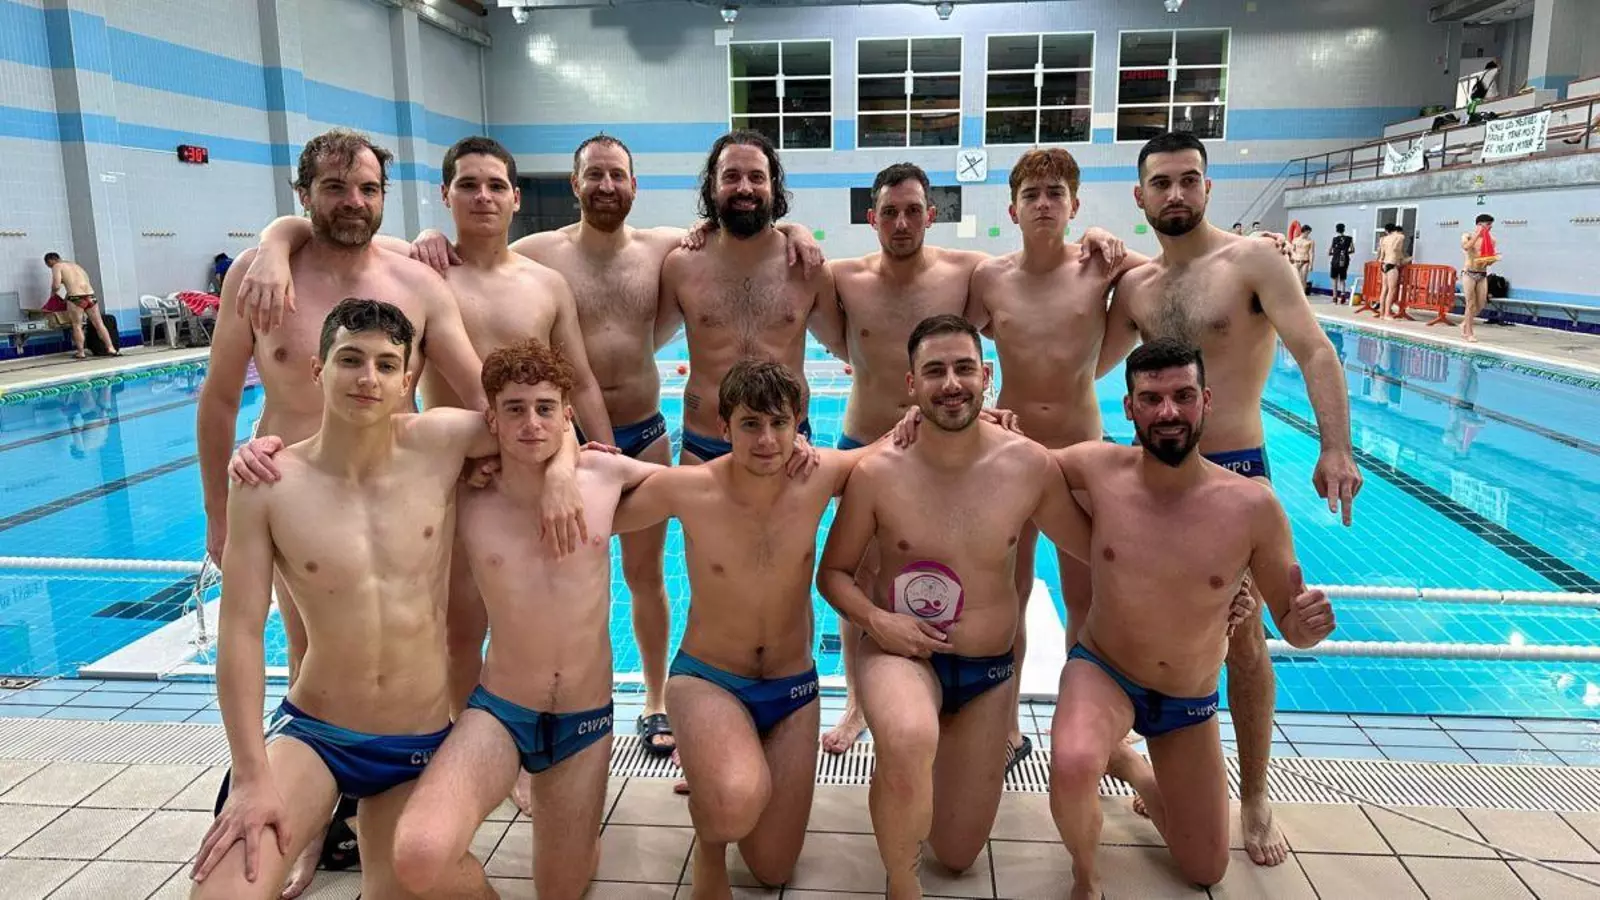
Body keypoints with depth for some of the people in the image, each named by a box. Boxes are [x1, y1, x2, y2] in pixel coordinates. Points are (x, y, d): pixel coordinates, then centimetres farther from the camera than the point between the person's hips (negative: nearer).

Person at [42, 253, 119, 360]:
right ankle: (111, 348, 4)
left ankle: (80, 352, 3)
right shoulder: (74, 264, 25)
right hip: (90, 295, 6)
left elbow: (56, 285, -7)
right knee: (99, 323, 8)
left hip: (76, 297, -6)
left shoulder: (57, 266, 5)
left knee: (77, 326, 3)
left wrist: (52, 293, 14)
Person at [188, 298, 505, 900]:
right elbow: (240, 633, -11)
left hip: (422, 746, 2)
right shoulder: (268, 485, -12)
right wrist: (252, 778, -12)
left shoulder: (440, 443, -9)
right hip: (311, 734, -1)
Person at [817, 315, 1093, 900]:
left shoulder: (1030, 465, -11)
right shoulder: (876, 472, -14)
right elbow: (833, 572, -2)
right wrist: (875, 618, -21)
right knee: (909, 743, -40)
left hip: (989, 671, 3)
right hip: (901, 654, -2)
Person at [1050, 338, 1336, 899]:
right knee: (1072, 765, -37)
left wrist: (1306, 624, -34)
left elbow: (1290, 623, -10)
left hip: (1190, 702, 2)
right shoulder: (1098, 468, -18)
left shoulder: (1252, 506, -20)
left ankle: (1145, 783, 49)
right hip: (1101, 672, -1)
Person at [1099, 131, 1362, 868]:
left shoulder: (1252, 262, -7)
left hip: (1235, 470, -4)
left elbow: (1314, 351, -14)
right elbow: (1086, 368, 15)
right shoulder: (1134, 286, 7)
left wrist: (1336, 447, -25)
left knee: (1242, 637, 3)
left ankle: (1254, 800, 19)